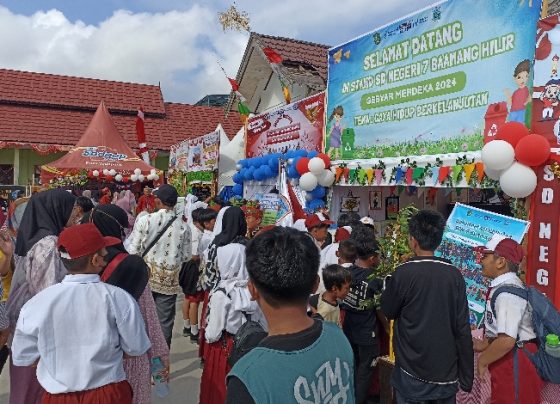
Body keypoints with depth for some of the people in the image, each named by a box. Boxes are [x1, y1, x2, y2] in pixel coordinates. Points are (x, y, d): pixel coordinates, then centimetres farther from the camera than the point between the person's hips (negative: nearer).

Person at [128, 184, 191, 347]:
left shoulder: (144, 220, -10)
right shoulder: (183, 226, -6)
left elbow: (133, 250, -8)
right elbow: (186, 256, 1)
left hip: (146, 275, 0)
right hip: (169, 279, 0)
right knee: (165, 321, 10)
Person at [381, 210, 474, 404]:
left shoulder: (404, 273, -16)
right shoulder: (454, 274, -7)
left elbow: (388, 311, 0)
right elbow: (463, 329, -6)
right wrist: (466, 377, 3)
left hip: (412, 375, -3)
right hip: (447, 375, 3)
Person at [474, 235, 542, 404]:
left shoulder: (507, 293, -23)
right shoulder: (504, 286, 7)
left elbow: (506, 341, -30)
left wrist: (482, 360, -16)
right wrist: (484, 345, 11)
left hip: (514, 363, -9)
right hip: (507, 363, 9)